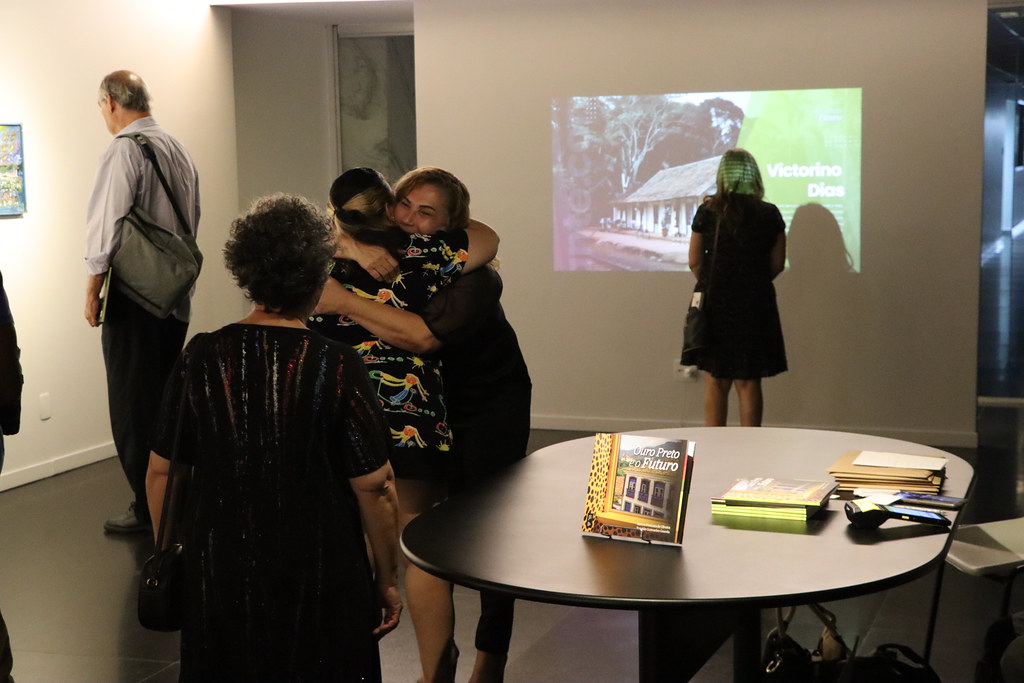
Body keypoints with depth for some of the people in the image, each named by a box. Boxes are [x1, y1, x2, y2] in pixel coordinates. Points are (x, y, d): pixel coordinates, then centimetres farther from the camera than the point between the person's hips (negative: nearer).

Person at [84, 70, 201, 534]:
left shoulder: (123, 151, -14)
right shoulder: (177, 149, 10)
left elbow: (107, 223, -15)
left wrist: (92, 287, -7)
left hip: (133, 295, -8)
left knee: (133, 405, 0)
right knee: (167, 396, 16)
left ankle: (148, 508, 6)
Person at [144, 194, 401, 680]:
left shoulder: (201, 357, -5)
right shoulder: (337, 366, -14)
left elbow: (160, 473, 1)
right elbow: (375, 489, -12)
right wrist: (387, 580, 1)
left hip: (217, 578, 3)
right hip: (319, 581, -2)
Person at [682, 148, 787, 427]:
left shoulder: (707, 212, -5)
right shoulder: (769, 214, -3)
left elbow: (694, 261, -2)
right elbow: (777, 264, 1)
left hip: (715, 303, 0)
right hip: (754, 303, 0)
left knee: (715, 382, 9)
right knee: (749, 383, 6)